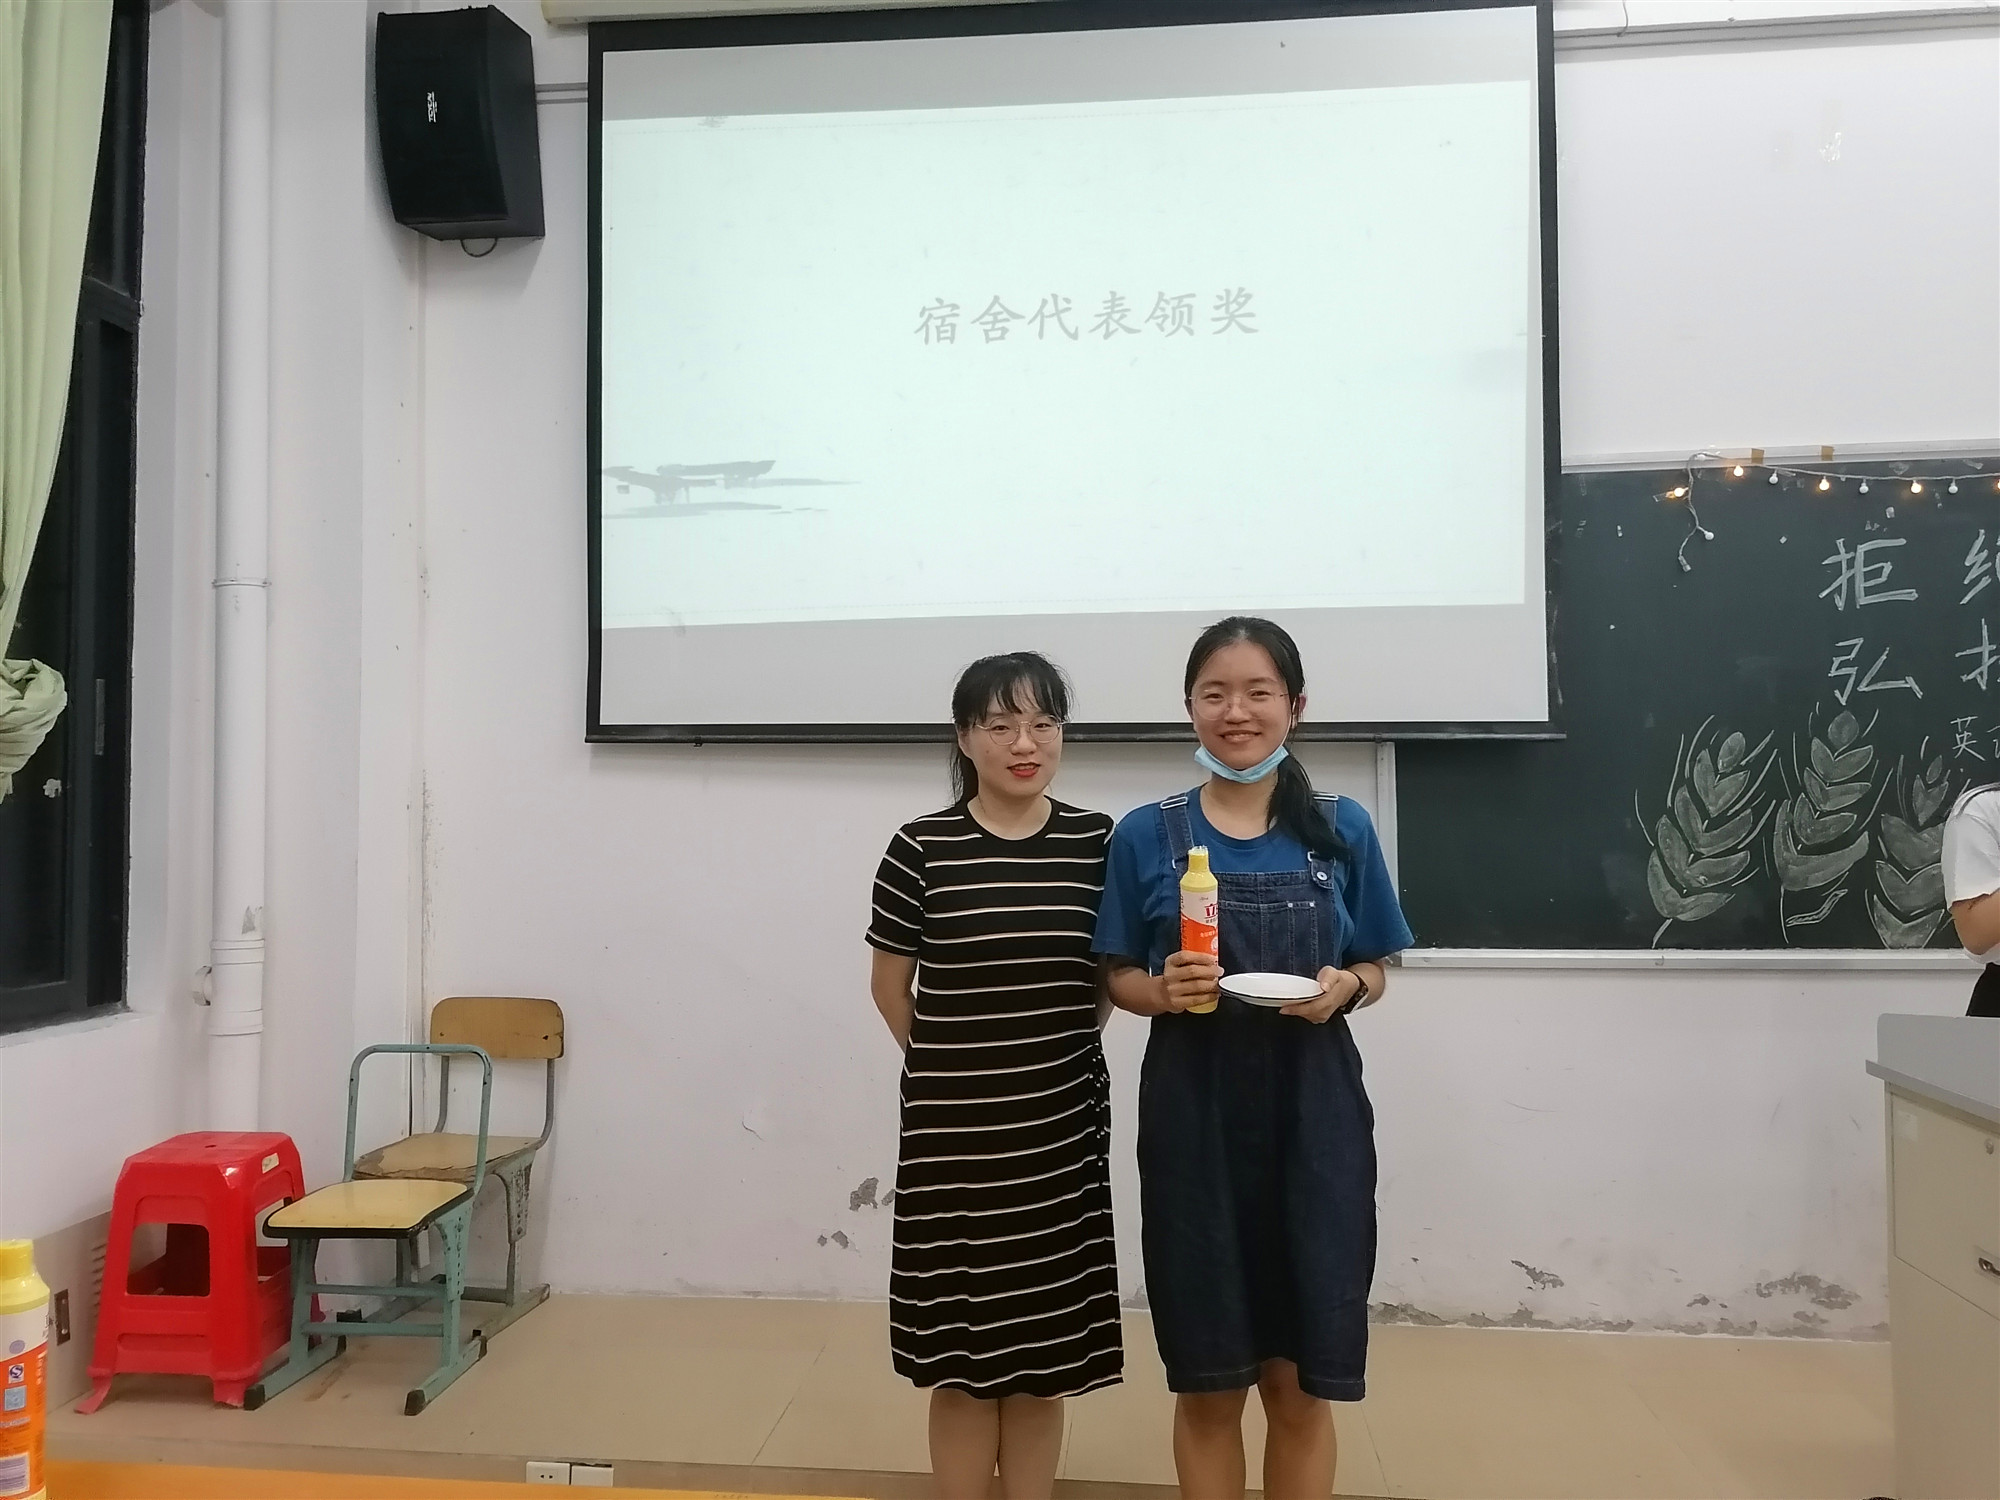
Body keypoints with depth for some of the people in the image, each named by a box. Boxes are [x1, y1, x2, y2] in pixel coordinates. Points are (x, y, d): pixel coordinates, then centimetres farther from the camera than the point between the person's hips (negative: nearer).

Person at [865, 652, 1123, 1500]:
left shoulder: (1095, 842, 0)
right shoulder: (921, 849, -6)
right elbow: (890, 986, 5)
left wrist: (1055, 1051, 6)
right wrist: (950, 1067, 8)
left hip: (1062, 1130, 2)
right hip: (951, 1132, -2)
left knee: (1042, 1356, 12)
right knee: (961, 1361, 8)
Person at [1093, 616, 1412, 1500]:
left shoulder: (1343, 830, 2)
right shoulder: (1147, 835, 0)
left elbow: (1374, 974, 8)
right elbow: (1121, 981, 4)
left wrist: (1346, 987, -13)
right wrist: (1166, 992, -17)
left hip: (1312, 1116, 1)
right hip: (1195, 1118, 0)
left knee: (1301, 1383, 9)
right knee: (1207, 1382, 9)